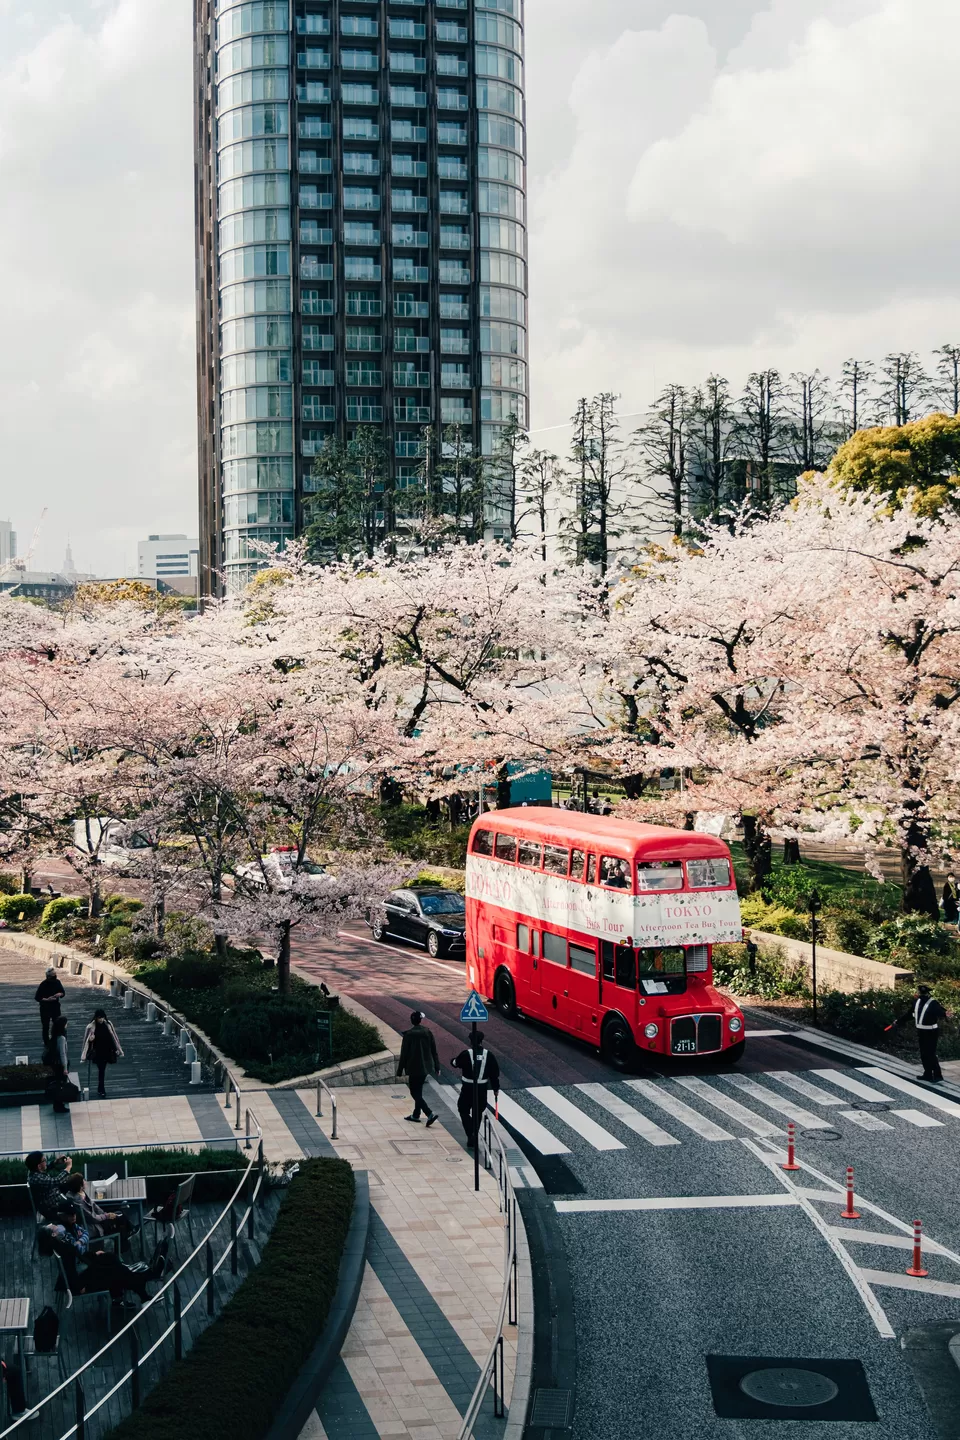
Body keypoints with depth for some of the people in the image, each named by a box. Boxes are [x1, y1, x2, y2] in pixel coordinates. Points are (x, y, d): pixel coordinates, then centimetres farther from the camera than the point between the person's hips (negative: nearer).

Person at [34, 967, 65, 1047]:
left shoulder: (57, 982, -3)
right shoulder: (43, 985, -15)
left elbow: (63, 992, 9)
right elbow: (37, 997, -13)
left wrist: (60, 994, -14)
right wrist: (47, 999, -26)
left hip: (55, 1007, 4)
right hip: (45, 1008, -4)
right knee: (46, 1027, 5)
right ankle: (46, 1044, 17)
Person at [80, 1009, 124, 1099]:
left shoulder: (108, 1024, -2)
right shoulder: (91, 1027, -12)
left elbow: (114, 1037, 7)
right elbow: (87, 1041, -4)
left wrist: (118, 1050, 9)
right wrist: (90, 1040, -27)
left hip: (107, 1051, 3)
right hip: (97, 1052, -3)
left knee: (102, 1070, 12)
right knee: (101, 1070, -6)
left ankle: (100, 1090, 26)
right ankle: (101, 1091, 2)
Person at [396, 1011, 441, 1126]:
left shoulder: (408, 1034, -15)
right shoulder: (428, 1033, -2)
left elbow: (403, 1054, -12)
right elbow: (434, 1051, 3)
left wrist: (399, 1071, -5)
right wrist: (437, 1067, 12)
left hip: (413, 1068, -5)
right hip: (425, 1067, 5)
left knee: (415, 1093, 0)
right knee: (418, 1091, 20)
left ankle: (430, 1113, -16)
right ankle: (416, 1115, 29)